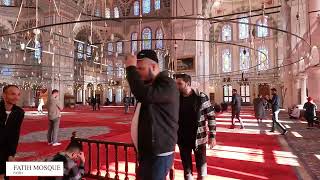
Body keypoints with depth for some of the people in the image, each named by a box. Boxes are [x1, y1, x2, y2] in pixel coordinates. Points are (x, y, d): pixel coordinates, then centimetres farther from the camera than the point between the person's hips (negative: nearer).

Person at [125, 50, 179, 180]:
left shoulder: (167, 84, -18)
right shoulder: (150, 84, 13)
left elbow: (143, 95, -35)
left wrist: (131, 68, -25)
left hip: (158, 151, -10)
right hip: (146, 149, 10)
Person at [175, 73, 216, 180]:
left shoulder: (201, 97, -10)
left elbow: (211, 116, -6)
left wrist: (212, 136, -8)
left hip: (199, 138, -3)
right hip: (182, 139, 3)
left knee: (201, 163, 12)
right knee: (186, 166, 14)